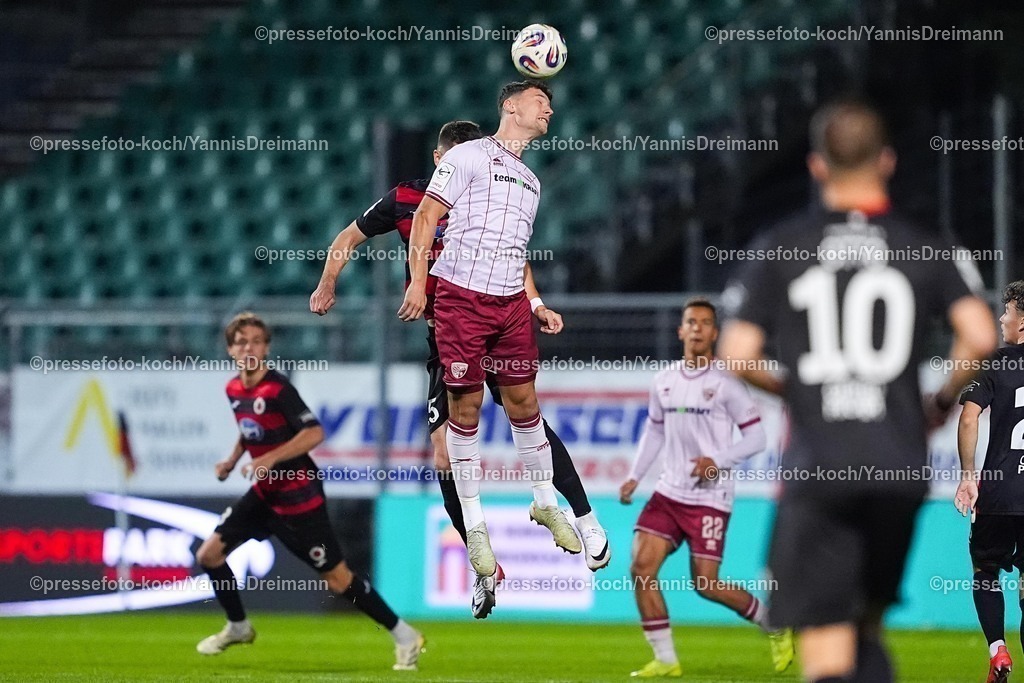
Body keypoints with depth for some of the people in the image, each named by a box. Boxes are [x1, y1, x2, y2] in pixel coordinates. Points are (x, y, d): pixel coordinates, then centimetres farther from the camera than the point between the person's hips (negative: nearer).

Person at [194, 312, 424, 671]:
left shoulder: (278, 388, -20)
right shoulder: (234, 389, 4)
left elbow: (314, 433, -26)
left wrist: (269, 459, -32)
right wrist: (232, 460, 10)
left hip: (298, 496, -8)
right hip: (264, 493, 8)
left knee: (337, 578, -6)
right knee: (209, 554, 4)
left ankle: (405, 637, 5)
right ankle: (238, 627, 25)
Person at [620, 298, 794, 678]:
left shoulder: (725, 385, -8)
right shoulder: (663, 382, 8)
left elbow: (756, 437, -7)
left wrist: (717, 460, -20)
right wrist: (635, 476, 13)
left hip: (709, 499, -5)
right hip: (669, 492, 5)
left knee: (705, 584, -7)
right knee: (641, 568, -10)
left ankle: (775, 628, 18)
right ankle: (665, 660, -1)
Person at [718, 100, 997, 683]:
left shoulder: (780, 250, 3)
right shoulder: (925, 251, 4)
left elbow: (738, 356, -1)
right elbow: (980, 337, -8)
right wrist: (945, 399, 11)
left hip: (817, 466, -2)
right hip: (900, 469, 2)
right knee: (868, 631, 20)